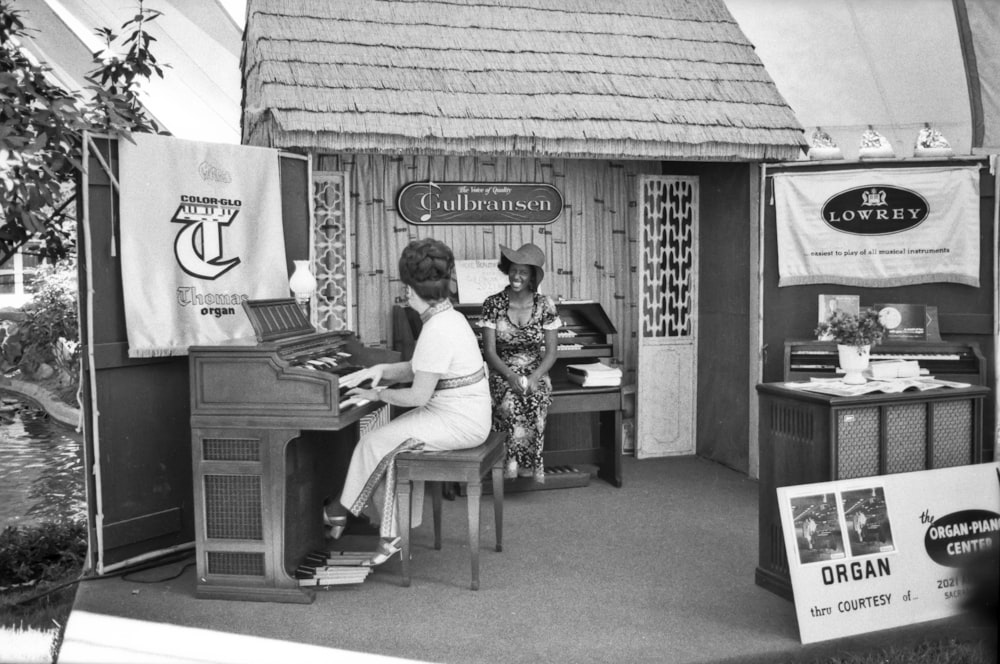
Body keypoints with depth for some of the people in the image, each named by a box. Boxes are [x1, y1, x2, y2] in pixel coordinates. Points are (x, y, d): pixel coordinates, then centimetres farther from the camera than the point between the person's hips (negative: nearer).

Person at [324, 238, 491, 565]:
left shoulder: (437, 331, -23)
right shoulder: (449, 317, 9)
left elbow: (418, 396, -22)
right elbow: (416, 369, 19)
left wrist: (377, 394, -7)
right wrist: (379, 370, 7)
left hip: (458, 424, -10)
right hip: (463, 415, 10)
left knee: (374, 444, -6)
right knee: (386, 447, 4)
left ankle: (341, 510, 16)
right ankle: (392, 535, 4)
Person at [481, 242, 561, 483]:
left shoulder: (545, 305, 0)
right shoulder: (493, 304, -2)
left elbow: (551, 352, -1)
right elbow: (490, 351, -5)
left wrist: (533, 378, -19)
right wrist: (511, 376, -22)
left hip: (536, 375, 0)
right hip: (503, 375, 0)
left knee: (533, 405, -33)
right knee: (511, 406, -34)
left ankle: (526, 464, -16)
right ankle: (517, 464, -17)